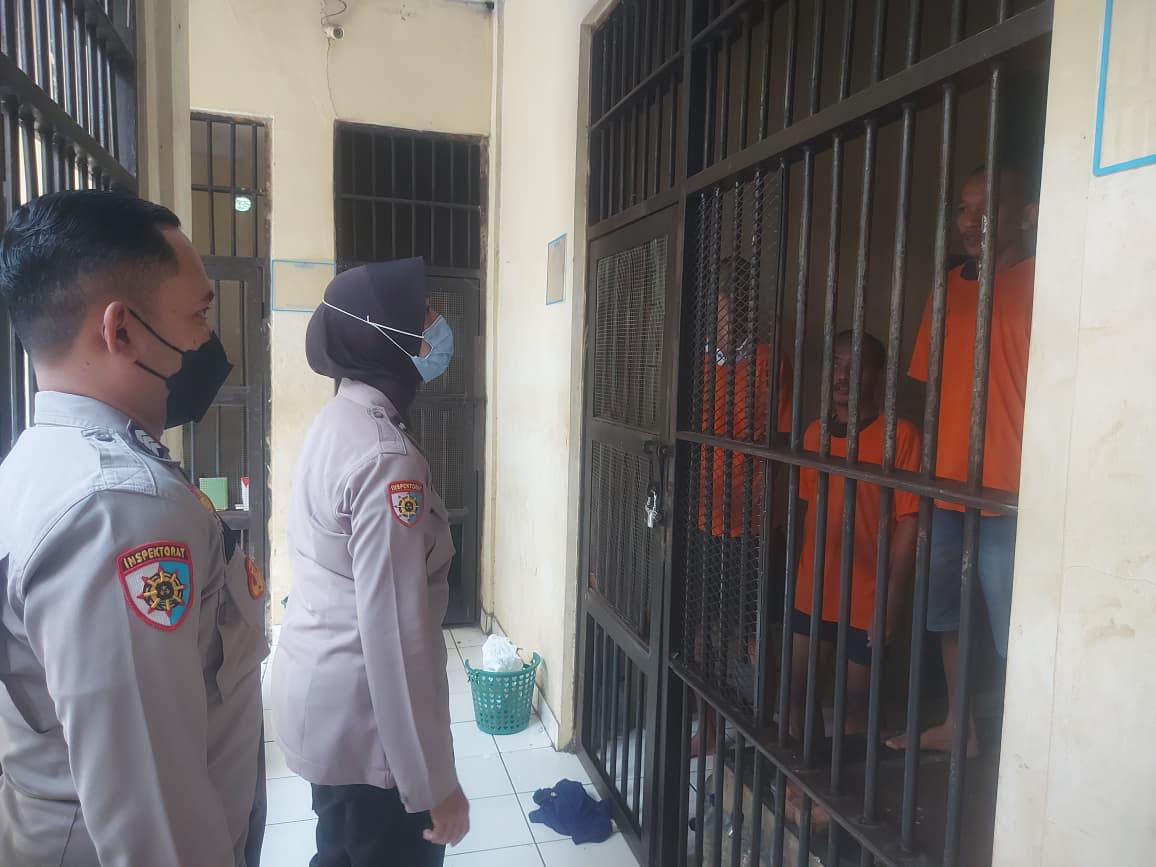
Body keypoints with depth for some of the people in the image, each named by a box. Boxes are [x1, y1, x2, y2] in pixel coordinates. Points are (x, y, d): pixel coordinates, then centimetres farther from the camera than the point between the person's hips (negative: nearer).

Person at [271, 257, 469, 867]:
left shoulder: (337, 421, 2)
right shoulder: (387, 457, -26)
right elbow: (396, 633, -26)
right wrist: (434, 784, -20)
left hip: (321, 696, 9)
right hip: (363, 720, -9)